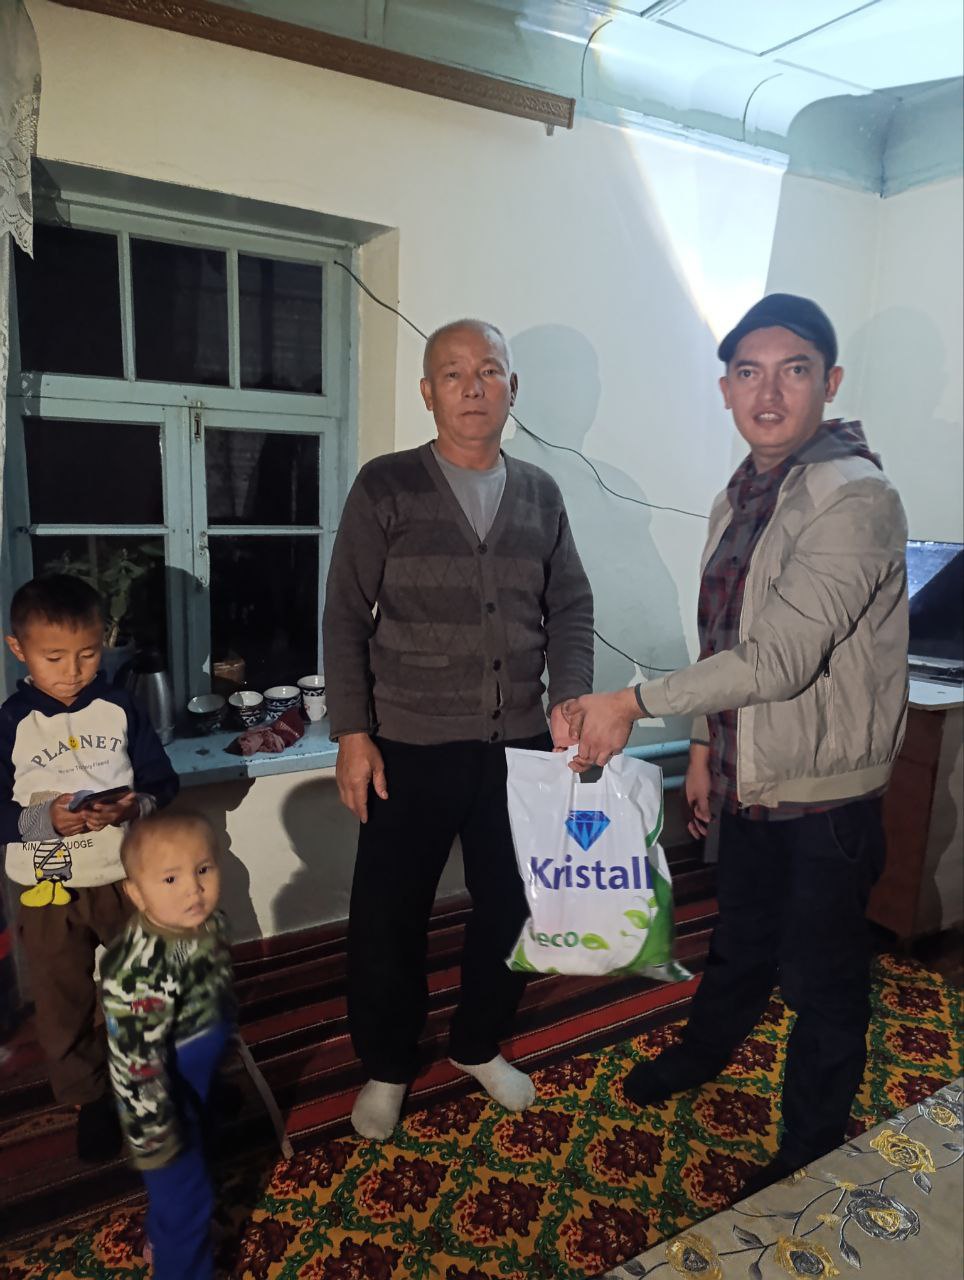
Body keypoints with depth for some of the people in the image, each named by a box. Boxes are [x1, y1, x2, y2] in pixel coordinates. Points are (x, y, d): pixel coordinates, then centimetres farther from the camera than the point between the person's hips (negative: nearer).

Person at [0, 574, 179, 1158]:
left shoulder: (121, 710, -7)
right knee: (65, 1005, 15)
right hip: (49, 892, 0)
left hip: (127, 879, 1)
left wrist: (135, 807, -24)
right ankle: (89, 1097, 38)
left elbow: (165, 786, -4)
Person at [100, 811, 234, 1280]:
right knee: (183, 1192, 13)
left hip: (204, 1082, 8)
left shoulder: (210, 923, -14)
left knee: (191, 1172, 31)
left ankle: (166, 1237, 59)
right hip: (164, 1099, -8)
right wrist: (153, 1137, -20)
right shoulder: (138, 972, -40)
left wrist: (231, 1044, 18)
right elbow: (135, 1063, -30)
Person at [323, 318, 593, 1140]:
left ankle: (479, 1045, 41)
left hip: (519, 746, 4)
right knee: (389, 917, 7)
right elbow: (346, 616, -4)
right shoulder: (386, 487, -3)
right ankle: (387, 1067, 34)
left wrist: (569, 697, -6)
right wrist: (352, 733, -9)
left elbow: (571, 610, 9)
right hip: (409, 748, -3)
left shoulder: (541, 495, 8)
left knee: (511, 907, 14)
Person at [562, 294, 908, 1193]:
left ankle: (809, 1160, 36)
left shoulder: (855, 500, -22)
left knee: (821, 981, 13)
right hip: (749, 782, 7)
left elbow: (778, 659, -30)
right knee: (739, 946, 27)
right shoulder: (737, 499, 5)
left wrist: (635, 703, -28)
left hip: (825, 798, -7)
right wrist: (704, 745, 16)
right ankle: (700, 1056, 53)